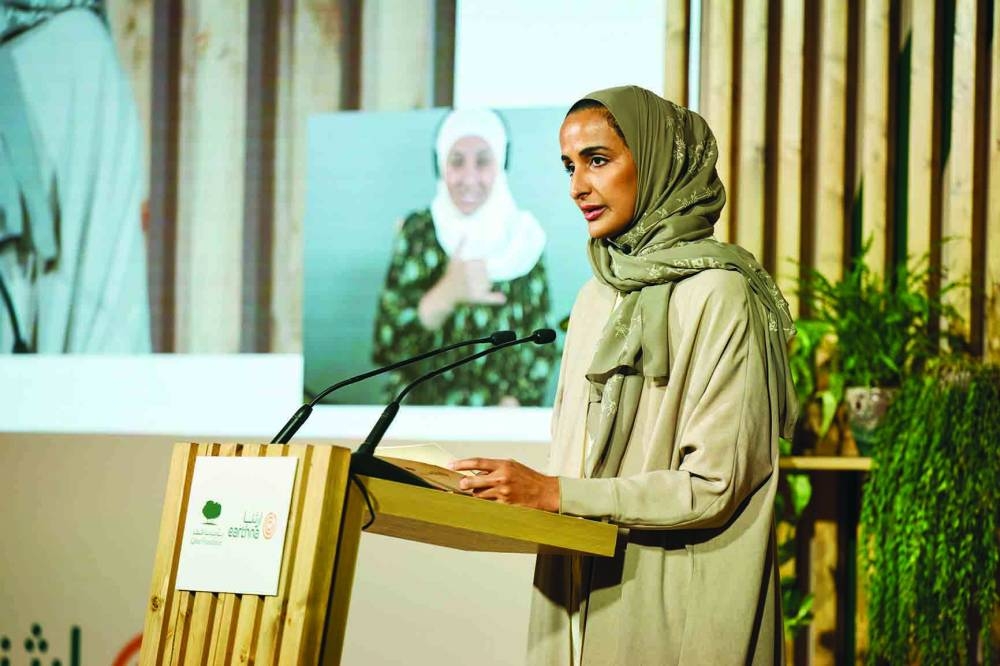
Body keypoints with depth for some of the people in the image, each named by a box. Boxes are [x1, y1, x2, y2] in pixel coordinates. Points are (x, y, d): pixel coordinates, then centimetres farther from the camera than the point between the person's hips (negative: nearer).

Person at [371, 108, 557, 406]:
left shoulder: (522, 237, 2)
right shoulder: (418, 232, -1)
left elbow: (540, 342, 4)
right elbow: (389, 340, -11)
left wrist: (514, 402, -11)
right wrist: (446, 294, -26)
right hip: (420, 413, 1)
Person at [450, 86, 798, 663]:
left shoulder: (716, 296, -12)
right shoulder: (599, 295, 12)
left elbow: (712, 487, -16)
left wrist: (553, 493, -18)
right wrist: (517, 490, -2)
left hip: (670, 612, -7)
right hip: (582, 604, 7)